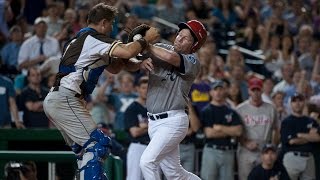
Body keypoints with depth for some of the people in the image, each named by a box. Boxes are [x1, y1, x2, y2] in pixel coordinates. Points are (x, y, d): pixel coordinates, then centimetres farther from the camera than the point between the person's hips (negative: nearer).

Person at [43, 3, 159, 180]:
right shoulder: (93, 39, -6)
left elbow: (114, 67, 26)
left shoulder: (80, 40, 25)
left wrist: (135, 43, 13)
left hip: (52, 100, 10)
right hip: (65, 99, -10)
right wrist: (145, 39, -2)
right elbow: (127, 52, -20)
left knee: (84, 149, 15)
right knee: (97, 143, -12)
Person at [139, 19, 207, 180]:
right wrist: (143, 62, -24)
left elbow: (171, 57, -30)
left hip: (173, 121, -6)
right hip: (153, 122, 6)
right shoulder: (161, 49, 8)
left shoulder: (192, 62, -9)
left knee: (147, 161, -19)